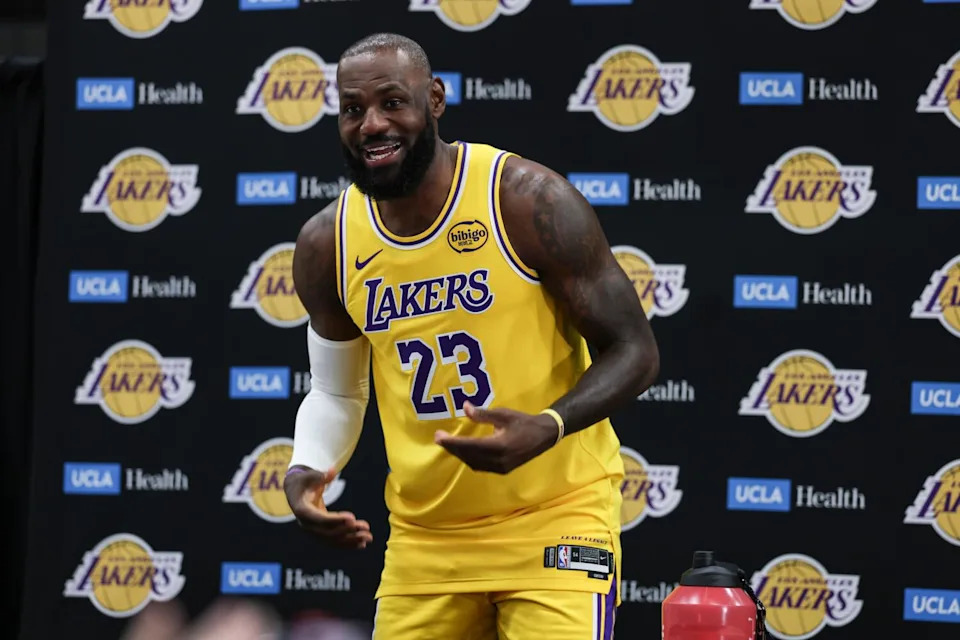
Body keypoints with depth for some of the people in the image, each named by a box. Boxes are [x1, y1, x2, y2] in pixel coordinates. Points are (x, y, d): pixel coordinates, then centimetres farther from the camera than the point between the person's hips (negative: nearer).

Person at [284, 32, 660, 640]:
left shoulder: (530, 201, -14)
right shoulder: (327, 244, 1)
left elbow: (634, 351, -10)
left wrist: (547, 429, -27)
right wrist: (305, 471, -5)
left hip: (554, 517, -5)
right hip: (424, 537, 5)